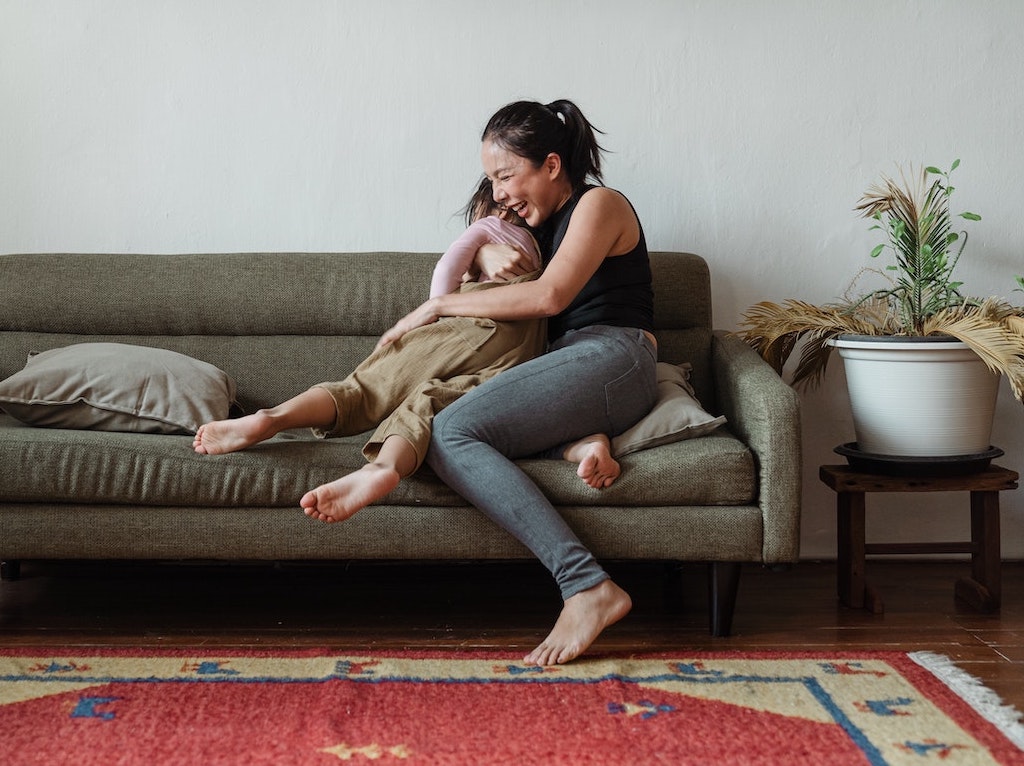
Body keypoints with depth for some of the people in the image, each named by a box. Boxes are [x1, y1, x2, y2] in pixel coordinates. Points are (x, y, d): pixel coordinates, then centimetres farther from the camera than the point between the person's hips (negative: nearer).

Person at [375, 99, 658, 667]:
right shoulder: (545, 221, 29)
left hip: (611, 357, -8)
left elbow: (550, 296, -11)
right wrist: (484, 252, 12)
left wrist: (439, 306, -7)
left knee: (451, 432, -28)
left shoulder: (599, 204, 3)